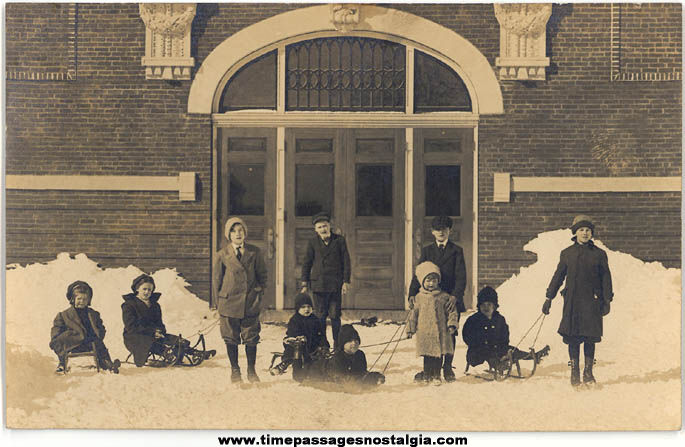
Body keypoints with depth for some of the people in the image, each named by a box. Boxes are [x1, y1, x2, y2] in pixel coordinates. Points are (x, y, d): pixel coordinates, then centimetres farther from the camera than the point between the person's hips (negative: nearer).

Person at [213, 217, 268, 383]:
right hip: (229, 302, -1)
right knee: (231, 339, 6)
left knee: (251, 338, 5)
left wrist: (259, 290, 5)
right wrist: (218, 304, 3)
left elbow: (262, 274, 14)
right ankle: (235, 371, 20)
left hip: (251, 303, 1)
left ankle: (251, 370, 20)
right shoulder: (222, 255, -1)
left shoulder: (254, 252, 3)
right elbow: (216, 280, 4)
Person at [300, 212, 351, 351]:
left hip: (336, 285, -1)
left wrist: (346, 281, -1)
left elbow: (346, 261, 5)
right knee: (320, 316, 2)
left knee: (335, 315, 1)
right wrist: (305, 283, 5)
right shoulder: (313, 243, 6)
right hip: (318, 284, 1)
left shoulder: (339, 240, 4)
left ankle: (337, 345, 12)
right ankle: (322, 345, 10)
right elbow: (306, 263, 9)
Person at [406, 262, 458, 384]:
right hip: (424, 332, 0)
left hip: (440, 331, 0)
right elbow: (413, 313, 10)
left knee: (439, 354, 2)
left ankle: (436, 375, 13)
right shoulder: (419, 297, 5)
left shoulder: (444, 297, 3)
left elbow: (452, 312, 5)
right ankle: (427, 374, 17)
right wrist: (410, 329, 8)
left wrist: (452, 324, -7)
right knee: (427, 355, 4)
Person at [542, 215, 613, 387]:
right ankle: (575, 372, 7)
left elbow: (606, 278, 8)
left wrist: (607, 300, 2)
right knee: (573, 337, -2)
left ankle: (588, 372, 10)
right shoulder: (567, 253, 8)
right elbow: (558, 276, 11)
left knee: (590, 337, 0)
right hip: (572, 301, 0)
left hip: (592, 300, 0)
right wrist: (549, 297, 8)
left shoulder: (599, 254, 6)